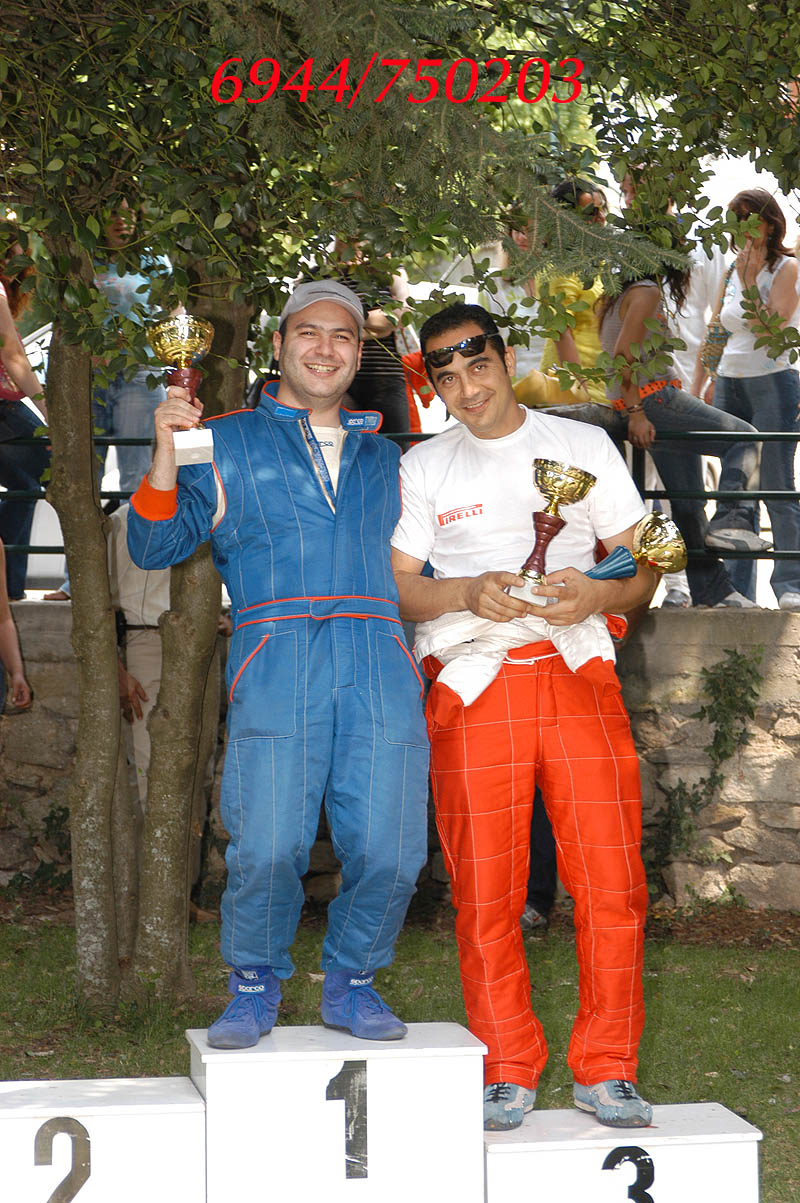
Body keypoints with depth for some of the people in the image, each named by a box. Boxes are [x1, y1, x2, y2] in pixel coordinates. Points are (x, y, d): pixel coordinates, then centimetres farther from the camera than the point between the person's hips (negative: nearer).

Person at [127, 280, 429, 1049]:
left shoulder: (382, 459, 27)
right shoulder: (228, 445, 16)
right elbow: (154, 547, 7)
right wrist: (166, 455, -6)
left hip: (380, 665, 3)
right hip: (276, 663, -3)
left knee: (388, 849, -7)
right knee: (267, 848, -14)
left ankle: (351, 982, 15)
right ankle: (255, 985, 9)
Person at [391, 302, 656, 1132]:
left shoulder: (582, 445, 14)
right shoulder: (421, 468, 14)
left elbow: (642, 565, 12)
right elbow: (397, 589, 8)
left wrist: (597, 594, -10)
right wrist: (468, 593, -12)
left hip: (578, 671, 0)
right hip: (470, 685, 0)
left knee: (611, 878, -7)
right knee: (484, 889, -2)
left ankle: (606, 1070, 4)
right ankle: (507, 1072, 9)